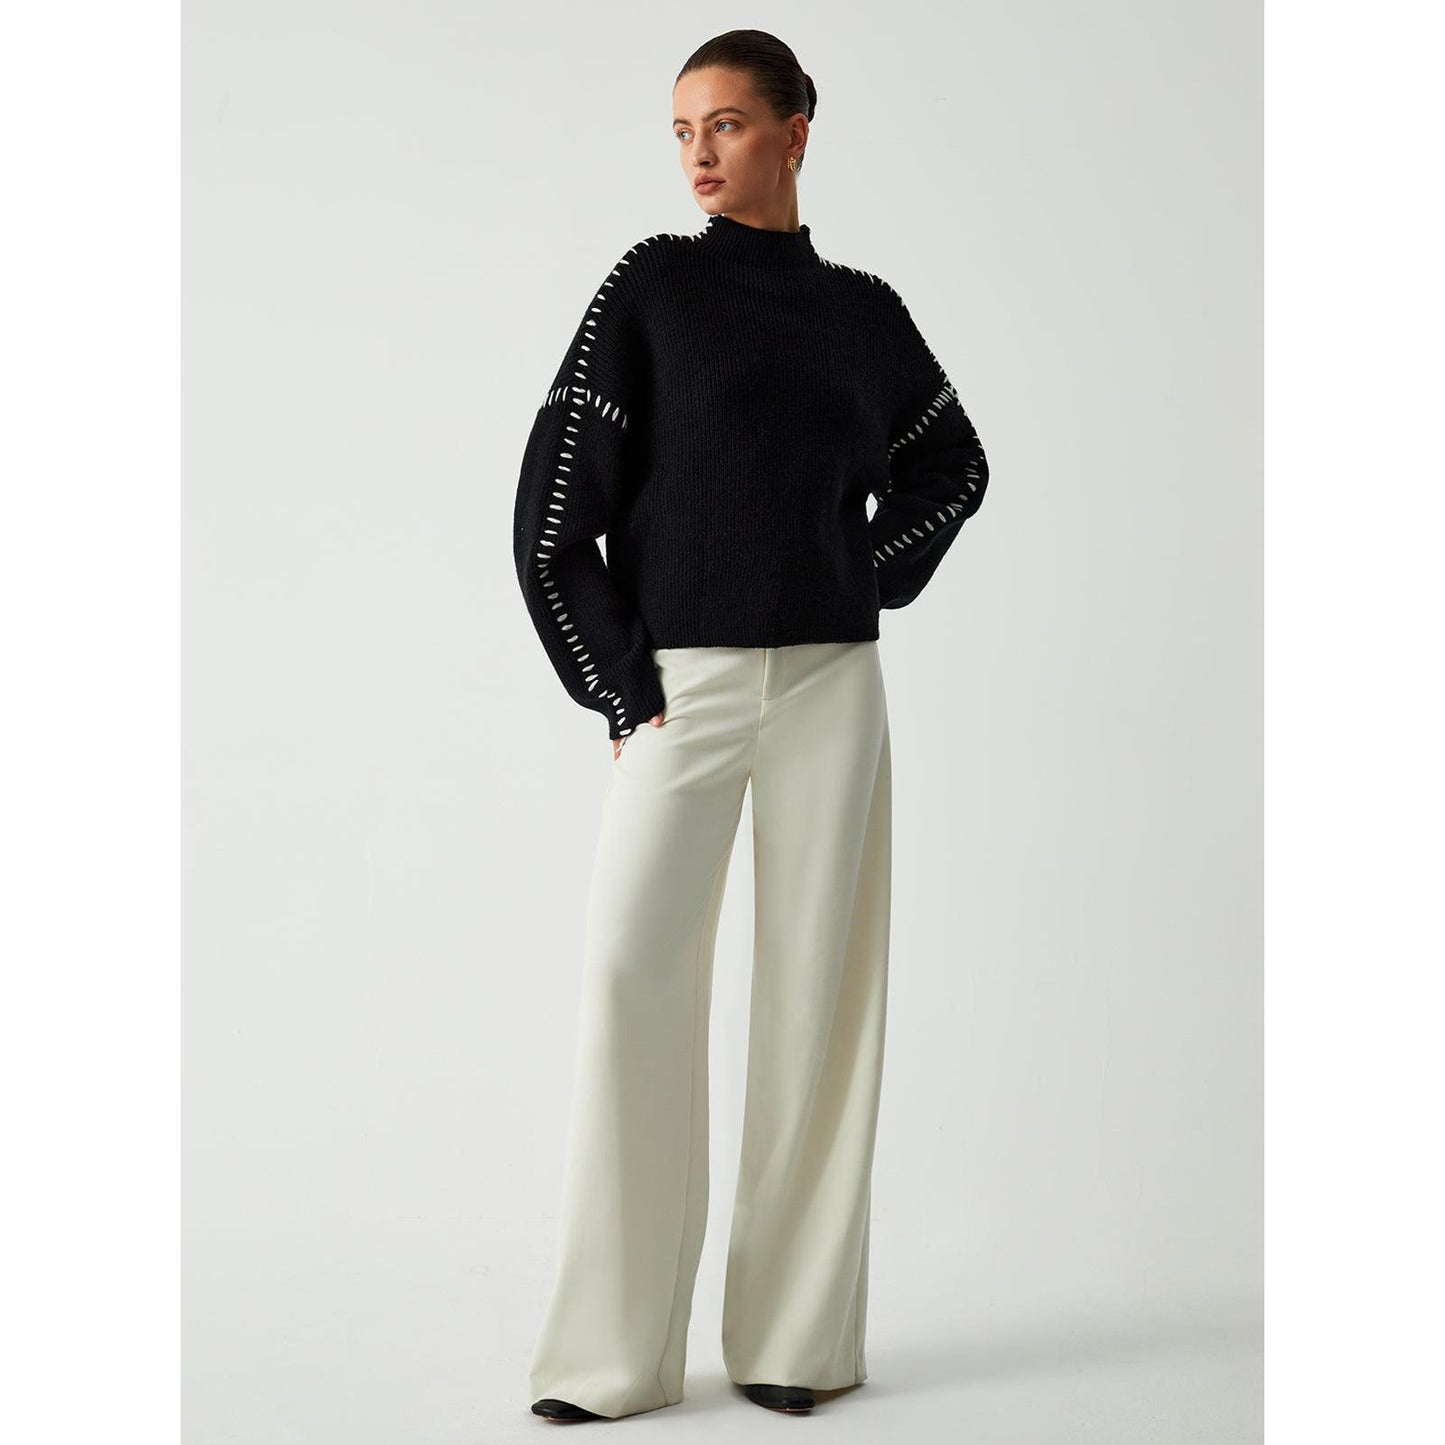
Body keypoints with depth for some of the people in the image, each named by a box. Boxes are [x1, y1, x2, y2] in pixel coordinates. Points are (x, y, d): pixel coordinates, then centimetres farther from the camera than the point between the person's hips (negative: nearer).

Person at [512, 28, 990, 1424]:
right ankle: (612, 1349, -1)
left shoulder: (863, 310, 9)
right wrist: (620, 683, -7)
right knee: (631, 970, -10)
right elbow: (556, 502, -3)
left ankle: (795, 1333, 13)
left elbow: (951, 464, 24)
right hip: (680, 682, -2)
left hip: (827, 683, 3)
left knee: (818, 986, 3)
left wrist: (871, 577, 8)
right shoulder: (651, 285, 1)